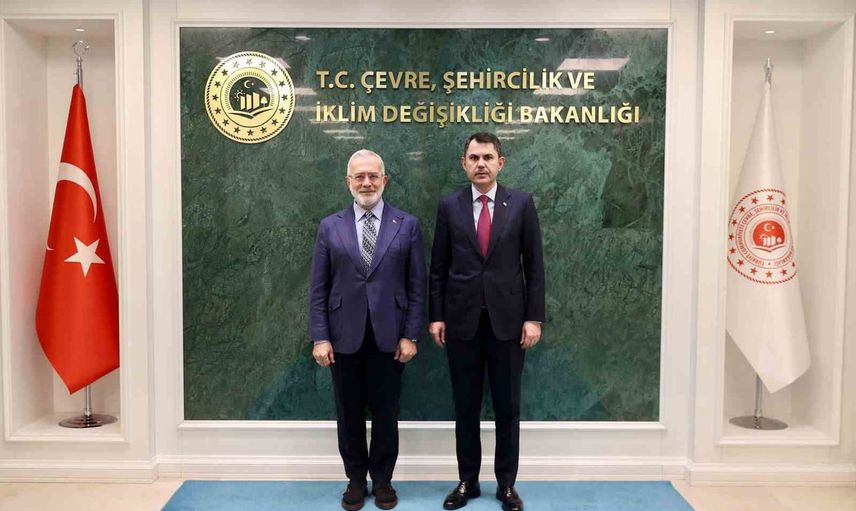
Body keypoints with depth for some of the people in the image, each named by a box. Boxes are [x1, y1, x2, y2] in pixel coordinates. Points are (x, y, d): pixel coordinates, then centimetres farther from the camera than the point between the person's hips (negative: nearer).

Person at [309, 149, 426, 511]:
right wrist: (320, 338, -4)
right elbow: (318, 288, 2)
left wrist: (410, 335, -5)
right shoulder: (330, 227, 4)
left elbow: (416, 286, 0)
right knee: (349, 413, 11)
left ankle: (383, 480, 27)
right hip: (345, 337, 1)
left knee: (385, 412, 9)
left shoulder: (407, 225, 1)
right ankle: (355, 480, 28)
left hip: (388, 336, -1)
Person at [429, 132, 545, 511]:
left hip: (507, 319, 0)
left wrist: (534, 317, -5)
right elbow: (438, 268, 4)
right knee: (465, 406, 10)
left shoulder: (521, 204, 1)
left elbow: (534, 265, 1)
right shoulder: (449, 205, 3)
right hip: (462, 320, 1)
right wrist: (436, 316, -1)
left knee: (507, 407, 8)